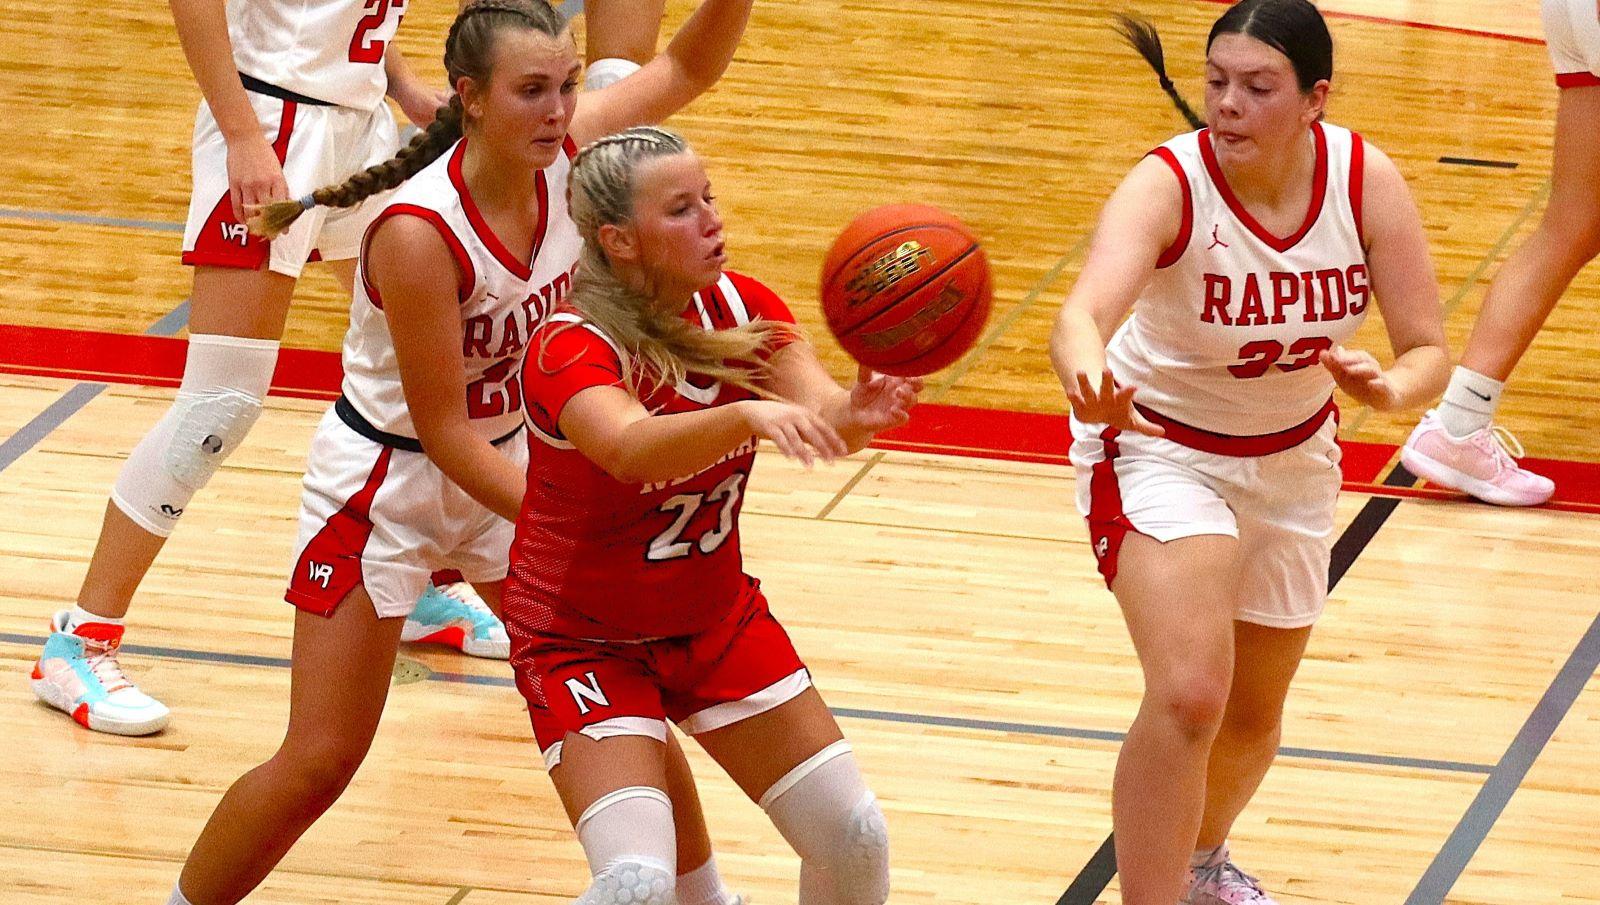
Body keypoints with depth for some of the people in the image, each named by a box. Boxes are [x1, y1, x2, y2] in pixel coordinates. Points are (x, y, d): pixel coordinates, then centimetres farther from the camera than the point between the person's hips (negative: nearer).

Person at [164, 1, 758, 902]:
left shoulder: (566, 154, -15)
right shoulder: (418, 233, -32)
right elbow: (444, 431, -26)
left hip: (504, 464, 6)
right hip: (388, 482, -6)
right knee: (320, 762, -4)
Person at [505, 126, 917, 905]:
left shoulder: (743, 309, -8)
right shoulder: (570, 350, -26)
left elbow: (817, 418, -24)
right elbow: (633, 448, -48)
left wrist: (857, 413, -48)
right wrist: (748, 415, -65)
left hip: (716, 620, 6)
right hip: (588, 642, -6)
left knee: (854, 837, 2)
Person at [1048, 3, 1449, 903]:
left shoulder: (1368, 181, -19)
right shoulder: (1168, 185, -30)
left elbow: (1430, 350, -16)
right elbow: (1083, 313, -48)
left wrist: (1389, 386, -40)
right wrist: (1089, 379, -72)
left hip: (1293, 457, 5)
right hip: (1162, 448, -5)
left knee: (1256, 714, 21)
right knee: (1189, 697, -25)